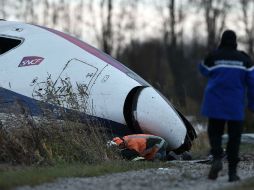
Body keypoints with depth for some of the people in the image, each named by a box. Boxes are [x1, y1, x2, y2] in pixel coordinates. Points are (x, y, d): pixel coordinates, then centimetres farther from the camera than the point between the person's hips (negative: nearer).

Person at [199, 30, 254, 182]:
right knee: (234, 136, 7)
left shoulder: (213, 57, -3)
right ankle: (232, 172, 3)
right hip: (236, 106, 1)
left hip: (215, 104, -1)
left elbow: (204, 71, 15)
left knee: (215, 132, 10)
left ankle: (217, 158, -17)